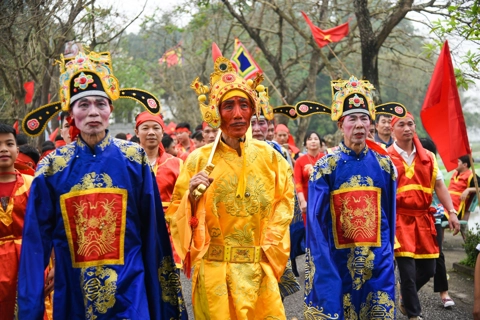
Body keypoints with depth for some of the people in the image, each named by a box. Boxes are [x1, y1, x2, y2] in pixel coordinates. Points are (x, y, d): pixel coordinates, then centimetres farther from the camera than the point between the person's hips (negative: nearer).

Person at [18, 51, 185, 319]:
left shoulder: (134, 159, -3)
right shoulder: (52, 167, -3)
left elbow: (152, 230, 1)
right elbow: (37, 241, 0)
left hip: (128, 291, -1)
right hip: (72, 295, 1)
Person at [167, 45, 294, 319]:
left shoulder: (270, 158, 4)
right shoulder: (199, 159, -2)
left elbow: (284, 204, 9)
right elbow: (177, 213, 1)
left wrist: (267, 251, 1)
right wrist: (192, 196, -18)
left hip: (260, 272, 2)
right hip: (214, 272, -2)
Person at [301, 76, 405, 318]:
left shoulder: (384, 164, 4)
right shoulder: (325, 166, -5)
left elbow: (389, 214, 9)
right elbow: (315, 220, -6)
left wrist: (388, 253, 8)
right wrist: (322, 263, -10)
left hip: (377, 261, 3)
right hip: (337, 261, -2)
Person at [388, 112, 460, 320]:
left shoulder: (428, 157, 10)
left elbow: (439, 185, 9)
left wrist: (451, 212, 0)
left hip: (423, 219, 5)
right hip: (400, 219, -4)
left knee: (428, 269, 9)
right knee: (408, 270, -4)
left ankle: (406, 298, 36)